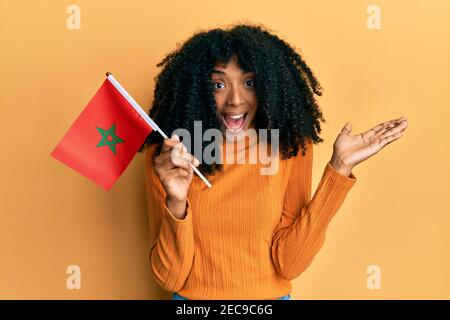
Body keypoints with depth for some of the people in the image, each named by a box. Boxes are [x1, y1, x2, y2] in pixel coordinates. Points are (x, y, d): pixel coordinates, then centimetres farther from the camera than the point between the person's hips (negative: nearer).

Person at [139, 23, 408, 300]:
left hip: (272, 295, 1)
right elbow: (170, 277, -17)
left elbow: (289, 263, -17)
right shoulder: (165, 155, -16)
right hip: (191, 296, -1)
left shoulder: (291, 148, -12)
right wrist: (176, 202, -35)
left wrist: (339, 168, -22)